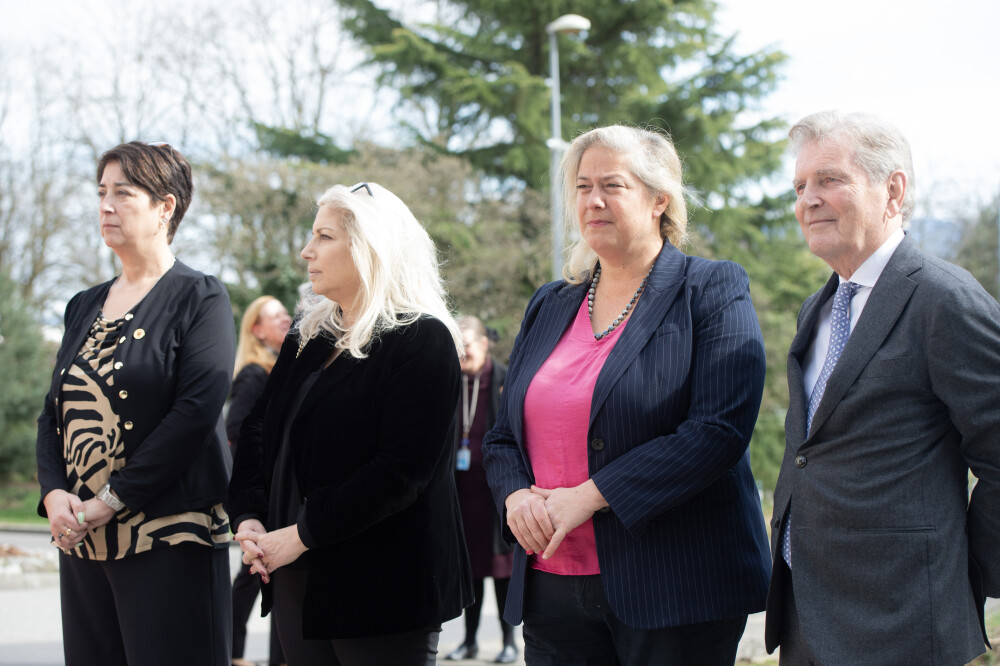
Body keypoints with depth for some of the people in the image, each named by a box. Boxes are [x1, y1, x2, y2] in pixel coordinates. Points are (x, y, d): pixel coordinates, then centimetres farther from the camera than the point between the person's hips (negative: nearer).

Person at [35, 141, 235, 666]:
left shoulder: (199, 298, -2)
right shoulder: (84, 306, 18)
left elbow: (196, 412, -14)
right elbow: (53, 415, 14)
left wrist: (112, 500, -16)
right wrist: (54, 494, -6)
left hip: (169, 538, -6)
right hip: (80, 541, 6)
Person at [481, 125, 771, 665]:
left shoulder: (714, 292, -2)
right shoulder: (549, 306, 15)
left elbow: (719, 430, -15)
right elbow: (502, 436, 18)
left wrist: (589, 496, -17)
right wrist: (517, 495, -6)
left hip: (674, 592, -5)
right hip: (552, 588, 5)